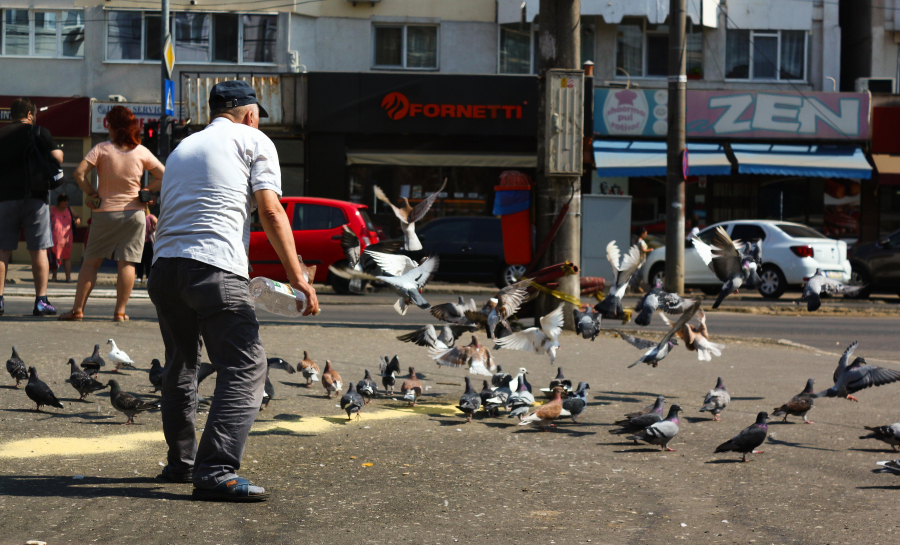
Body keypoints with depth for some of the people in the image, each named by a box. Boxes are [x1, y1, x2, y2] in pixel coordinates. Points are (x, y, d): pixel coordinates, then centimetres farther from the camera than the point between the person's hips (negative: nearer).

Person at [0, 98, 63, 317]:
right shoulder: (40, 132, -1)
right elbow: (57, 159, -6)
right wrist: (59, 151, 15)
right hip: (35, 197, -2)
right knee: (39, 250, 1)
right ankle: (41, 300, -2)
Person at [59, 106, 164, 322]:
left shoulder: (102, 149, -6)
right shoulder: (142, 152, 0)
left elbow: (79, 173, -15)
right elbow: (163, 176, 4)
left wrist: (92, 194, -3)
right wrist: (145, 192, 5)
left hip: (105, 213, -1)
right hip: (134, 213, 1)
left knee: (91, 261, 5)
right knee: (127, 263, 3)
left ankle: (78, 309, 2)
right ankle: (120, 311, 1)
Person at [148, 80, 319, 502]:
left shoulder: (183, 147, 28)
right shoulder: (254, 140, 10)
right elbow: (271, 211, -2)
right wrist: (297, 278, -4)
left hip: (163, 265, 7)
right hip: (215, 266, -7)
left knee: (180, 364, 21)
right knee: (245, 368, -7)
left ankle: (180, 463, 27)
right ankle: (215, 473, -18)